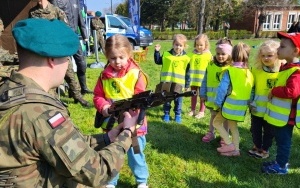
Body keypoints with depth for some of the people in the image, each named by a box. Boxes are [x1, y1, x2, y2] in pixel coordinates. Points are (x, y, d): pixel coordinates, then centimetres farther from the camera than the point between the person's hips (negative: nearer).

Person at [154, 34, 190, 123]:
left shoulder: (186, 58, -5)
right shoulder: (166, 54, -1)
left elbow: (188, 72, 1)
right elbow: (158, 62, 13)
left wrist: (187, 85, 2)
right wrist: (157, 51, 2)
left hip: (179, 83, -1)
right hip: (166, 82, 1)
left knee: (178, 100, 11)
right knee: (166, 99, 13)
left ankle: (178, 115, 26)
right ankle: (166, 114, 27)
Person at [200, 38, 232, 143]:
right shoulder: (211, 65, -7)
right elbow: (205, 81, 1)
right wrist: (203, 94, 2)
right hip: (212, 98, 3)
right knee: (213, 116, 21)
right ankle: (211, 133, 38)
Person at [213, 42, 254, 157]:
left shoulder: (229, 71, -13)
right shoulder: (249, 73, 5)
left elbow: (222, 89, -15)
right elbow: (251, 90, 8)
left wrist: (218, 103, -5)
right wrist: (249, 103, 17)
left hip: (230, 105, -6)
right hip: (241, 106, 6)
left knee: (216, 122, 9)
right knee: (233, 126, 20)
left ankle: (229, 144, 6)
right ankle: (236, 149, 24)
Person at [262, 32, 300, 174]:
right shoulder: (285, 67, 8)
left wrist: (273, 91, -22)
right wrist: (274, 92, 4)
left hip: (285, 115, -9)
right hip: (278, 114, 9)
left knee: (283, 140, 6)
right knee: (280, 139, 21)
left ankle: (281, 166, 21)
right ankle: (280, 162, 36)